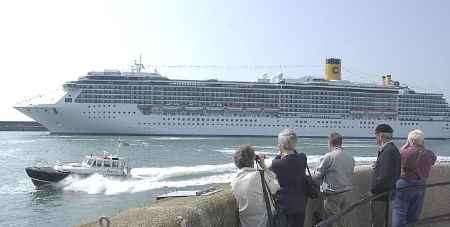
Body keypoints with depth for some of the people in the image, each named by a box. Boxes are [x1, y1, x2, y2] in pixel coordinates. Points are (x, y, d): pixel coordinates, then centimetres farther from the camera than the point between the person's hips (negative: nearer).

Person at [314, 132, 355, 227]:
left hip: (333, 195, -6)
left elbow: (317, 176, -9)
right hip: (347, 193, 6)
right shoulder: (350, 157, 5)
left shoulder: (327, 157, -14)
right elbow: (350, 175, 12)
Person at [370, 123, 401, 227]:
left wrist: (372, 189, -15)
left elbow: (385, 176, -26)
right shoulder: (392, 149, 11)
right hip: (386, 193, 10)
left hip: (381, 194, -10)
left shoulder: (388, 151, -21)